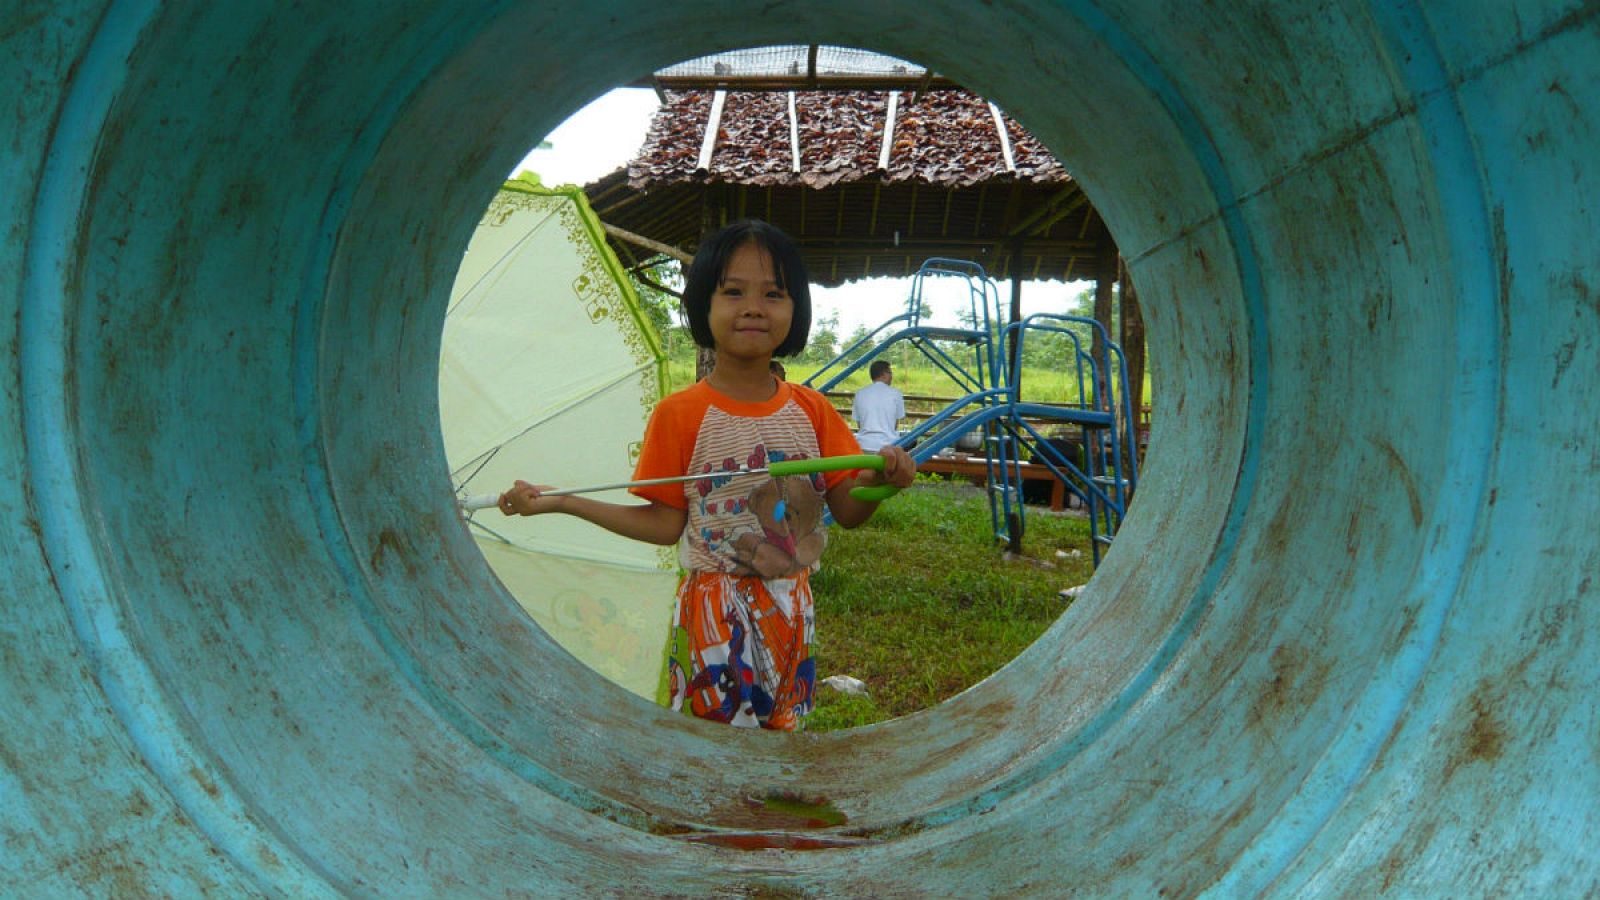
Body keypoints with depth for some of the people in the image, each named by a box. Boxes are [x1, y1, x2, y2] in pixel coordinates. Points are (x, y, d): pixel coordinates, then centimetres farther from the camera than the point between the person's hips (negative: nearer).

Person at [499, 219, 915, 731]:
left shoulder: (812, 410, 1)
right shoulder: (679, 415, -8)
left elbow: (847, 512, 2)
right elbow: (666, 524, -5)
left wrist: (881, 478, -20)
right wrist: (558, 502, -11)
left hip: (791, 607, 3)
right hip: (714, 610, -3)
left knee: (785, 727, 15)